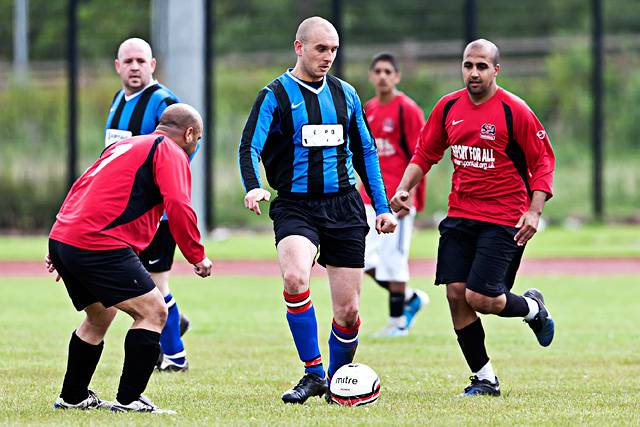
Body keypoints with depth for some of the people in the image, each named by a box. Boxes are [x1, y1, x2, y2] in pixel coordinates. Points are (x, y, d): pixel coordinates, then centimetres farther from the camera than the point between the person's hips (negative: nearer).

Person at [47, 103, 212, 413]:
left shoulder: (124, 145, 27)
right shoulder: (170, 152, 1)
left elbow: (82, 188, 28)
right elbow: (178, 207, -14)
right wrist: (198, 257, -4)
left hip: (62, 237, 9)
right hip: (101, 246, -9)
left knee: (100, 316, 26)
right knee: (152, 311, -3)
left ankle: (72, 397, 33)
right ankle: (128, 400, -6)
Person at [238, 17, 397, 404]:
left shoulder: (345, 94, 11)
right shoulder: (276, 95, -2)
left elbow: (366, 151, 19)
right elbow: (250, 147, -10)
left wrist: (382, 206, 16)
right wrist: (253, 187, -30)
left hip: (345, 207, 4)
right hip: (295, 207, -4)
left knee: (348, 310, 0)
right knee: (295, 278, -31)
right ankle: (313, 373, -17)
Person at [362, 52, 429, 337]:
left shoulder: (407, 109, -9)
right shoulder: (368, 110, 13)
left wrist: (408, 195, -19)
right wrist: (365, 192, 18)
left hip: (397, 198, -8)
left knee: (392, 258, -6)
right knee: (364, 259, 4)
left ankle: (397, 321, 5)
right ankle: (412, 298, 21)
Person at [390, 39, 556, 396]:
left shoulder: (514, 111, -9)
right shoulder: (448, 107, 5)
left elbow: (543, 161, -6)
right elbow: (425, 154, 17)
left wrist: (534, 212, -16)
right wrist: (404, 189, 2)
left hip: (504, 220, -5)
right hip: (460, 216, 5)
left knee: (480, 298, -14)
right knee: (456, 295, -4)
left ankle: (533, 308, 19)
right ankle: (485, 378, 9)